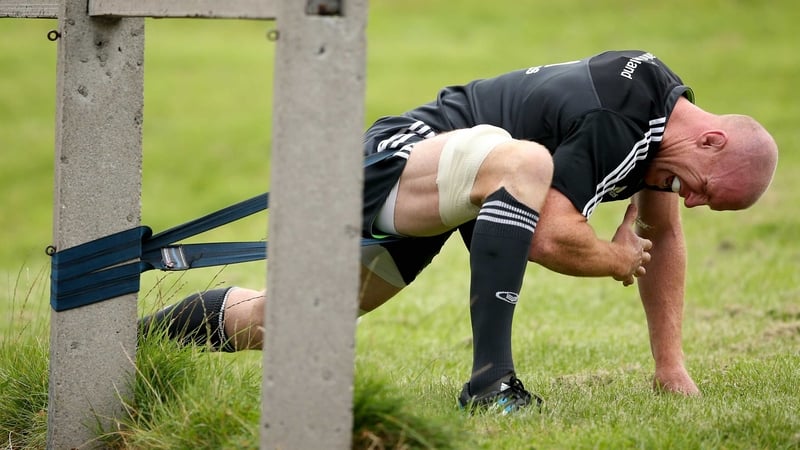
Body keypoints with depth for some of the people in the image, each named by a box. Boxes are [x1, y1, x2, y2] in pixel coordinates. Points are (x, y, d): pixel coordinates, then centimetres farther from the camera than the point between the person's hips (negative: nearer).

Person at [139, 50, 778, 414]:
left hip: (430, 195, 10)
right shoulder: (616, 120, -28)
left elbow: (664, 235, 15)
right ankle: (489, 378, -39)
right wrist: (614, 259, -14)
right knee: (524, 162, -38)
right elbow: (548, 237, -34)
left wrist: (670, 363, 15)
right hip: (402, 158, -10)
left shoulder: (669, 107, 2)